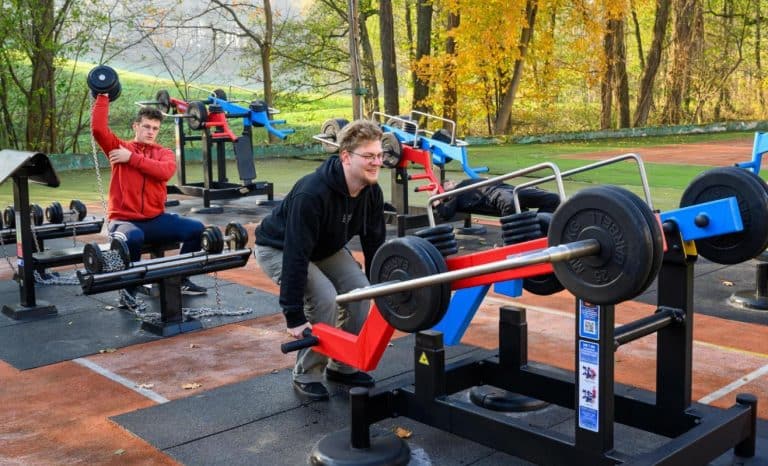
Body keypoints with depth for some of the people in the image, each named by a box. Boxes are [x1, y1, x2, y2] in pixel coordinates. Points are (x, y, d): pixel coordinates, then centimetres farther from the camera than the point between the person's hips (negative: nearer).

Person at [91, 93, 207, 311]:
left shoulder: (164, 153, 10)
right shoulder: (119, 148, 5)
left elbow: (165, 171, -14)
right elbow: (98, 129, -13)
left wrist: (132, 158, -14)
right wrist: (103, 97, -8)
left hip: (155, 220, 4)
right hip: (124, 220, -3)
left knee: (196, 228, -15)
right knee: (133, 238, -39)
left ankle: (181, 281, 6)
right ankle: (128, 292, -17)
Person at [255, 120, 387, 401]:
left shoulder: (372, 192, -16)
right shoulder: (312, 194, -39)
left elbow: (374, 244, -3)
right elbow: (296, 255, -38)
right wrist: (294, 317, -36)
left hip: (325, 247, 7)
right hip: (279, 248, -7)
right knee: (325, 298, -25)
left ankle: (343, 366, 8)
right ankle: (306, 375, -4)